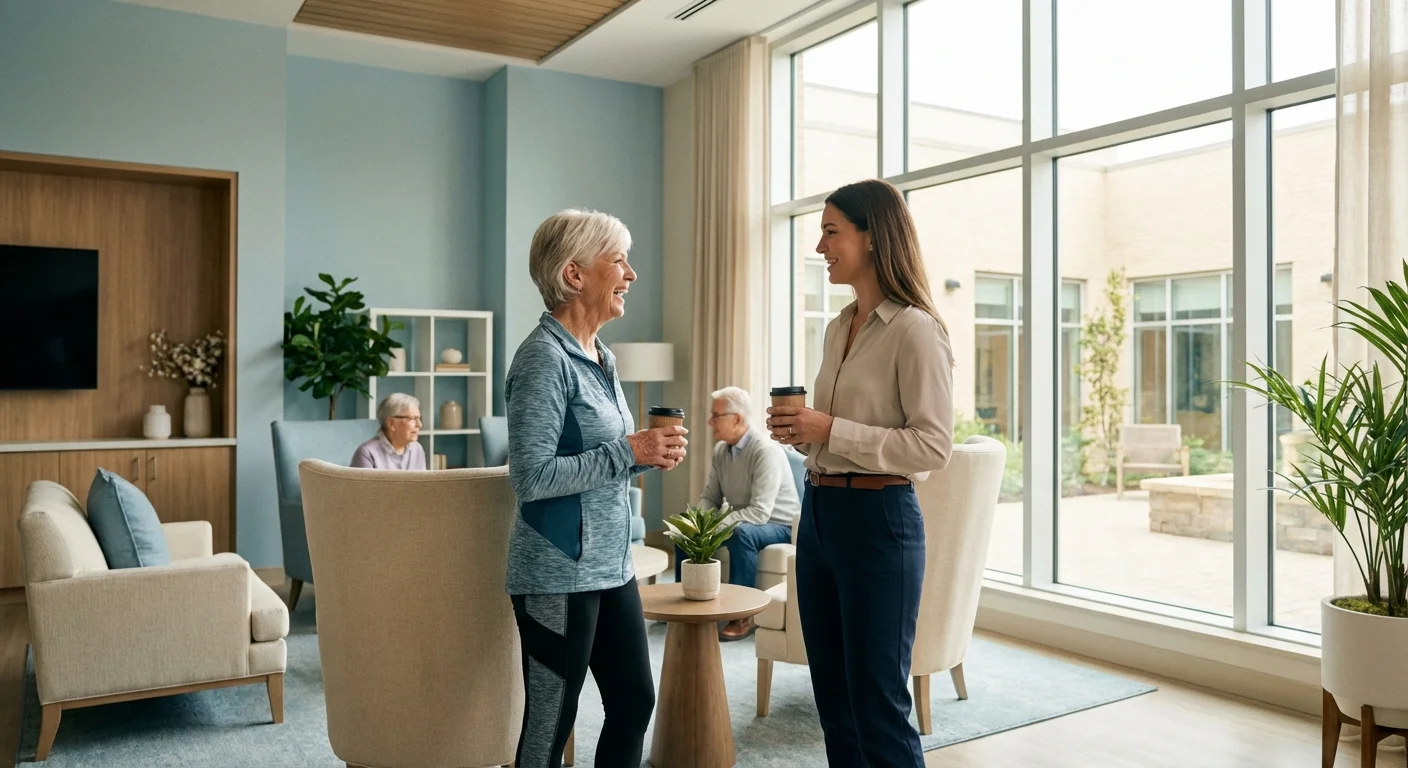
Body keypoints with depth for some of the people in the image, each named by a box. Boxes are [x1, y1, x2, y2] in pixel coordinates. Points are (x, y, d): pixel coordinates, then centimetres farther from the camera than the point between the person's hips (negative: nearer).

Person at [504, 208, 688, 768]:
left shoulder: (599, 357, 11)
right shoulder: (544, 358, -16)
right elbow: (531, 477, -22)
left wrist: (650, 453, 2)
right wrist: (628, 453, -21)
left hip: (611, 565, 9)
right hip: (558, 574, -9)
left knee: (635, 701, 16)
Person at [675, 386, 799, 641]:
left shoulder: (765, 451, -25)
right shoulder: (721, 449, -1)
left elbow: (760, 512, -32)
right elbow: (710, 497, 5)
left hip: (778, 525, -8)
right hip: (740, 521, 8)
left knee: (740, 532, -37)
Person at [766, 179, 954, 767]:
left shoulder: (914, 330, -11)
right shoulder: (838, 329, 13)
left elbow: (933, 446, -17)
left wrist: (831, 431, -21)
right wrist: (802, 430, 2)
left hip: (877, 518, -8)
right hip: (819, 513, 8)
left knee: (876, 702, 2)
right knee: (832, 694, 16)